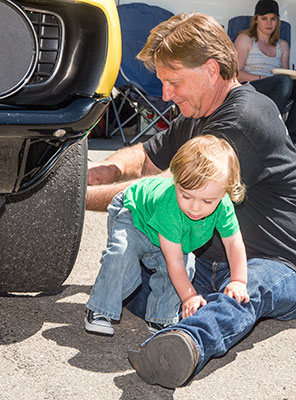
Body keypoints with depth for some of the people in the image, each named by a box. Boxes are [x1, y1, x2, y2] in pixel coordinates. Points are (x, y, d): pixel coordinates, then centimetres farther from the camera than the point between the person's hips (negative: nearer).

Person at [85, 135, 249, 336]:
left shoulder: (224, 207, -31)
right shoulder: (170, 207, -45)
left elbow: (234, 243, -15)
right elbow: (174, 261, -37)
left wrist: (238, 282, -21)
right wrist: (189, 296, -34)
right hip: (132, 214, -5)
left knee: (186, 266, -14)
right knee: (123, 256, -29)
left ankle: (160, 316, 6)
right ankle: (100, 311, -11)